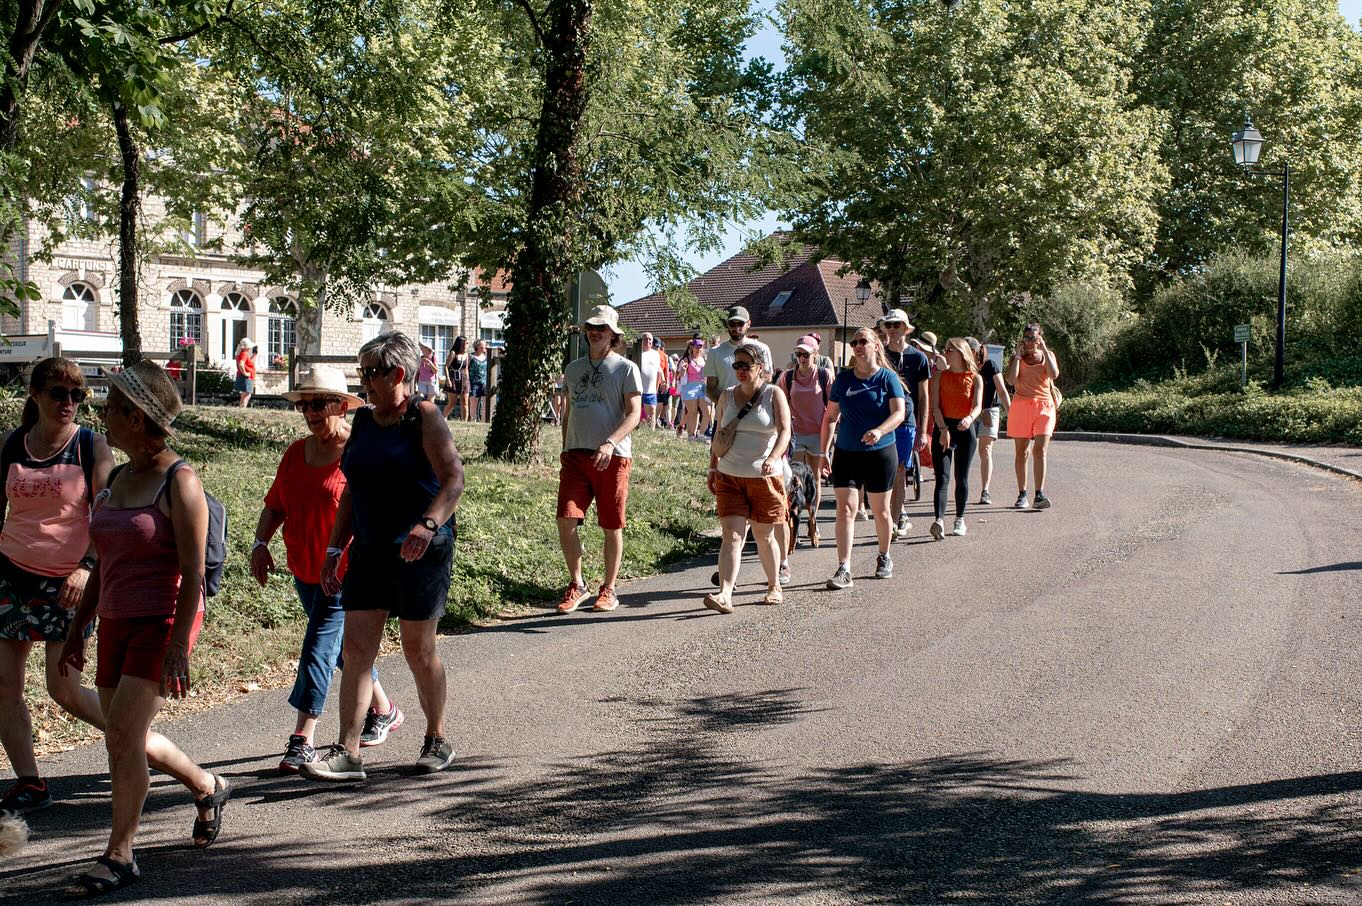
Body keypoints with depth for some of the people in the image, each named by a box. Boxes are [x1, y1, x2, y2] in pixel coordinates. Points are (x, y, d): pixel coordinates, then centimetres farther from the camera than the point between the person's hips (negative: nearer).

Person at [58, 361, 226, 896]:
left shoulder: (179, 482, -13)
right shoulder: (115, 480, 11)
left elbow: (192, 571, -16)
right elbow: (103, 565, 17)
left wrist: (178, 646, -20)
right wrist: (78, 629, 15)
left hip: (163, 623, -8)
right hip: (117, 623, 8)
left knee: (123, 733, -14)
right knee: (126, 738, 13)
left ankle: (119, 857, -3)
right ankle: (207, 788, 36)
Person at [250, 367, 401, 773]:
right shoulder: (295, 453, 9)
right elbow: (274, 505, 14)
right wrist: (261, 543, -1)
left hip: (346, 570, -8)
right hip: (305, 570, 8)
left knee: (319, 646, -12)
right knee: (343, 643, 19)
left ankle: (302, 740, -9)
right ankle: (383, 710, 38)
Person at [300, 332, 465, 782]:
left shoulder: (424, 417, -8)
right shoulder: (363, 420, 13)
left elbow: (454, 478, -19)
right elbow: (351, 492, 17)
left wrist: (428, 524, -35)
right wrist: (334, 549, 11)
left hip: (419, 553, -6)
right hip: (369, 551, 6)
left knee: (419, 649, 3)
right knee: (356, 648, -1)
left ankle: (437, 741, 22)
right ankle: (348, 754, 0)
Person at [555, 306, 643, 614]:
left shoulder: (626, 369, 0)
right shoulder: (573, 369, 15)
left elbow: (633, 414, -8)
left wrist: (610, 443, -23)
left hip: (612, 457, -4)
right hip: (576, 455, 4)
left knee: (611, 527, 4)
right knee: (565, 520, -8)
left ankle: (609, 589, 18)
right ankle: (576, 585, 8)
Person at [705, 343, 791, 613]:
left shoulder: (774, 394, -2)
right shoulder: (727, 396, 10)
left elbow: (784, 431, -13)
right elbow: (718, 436, 17)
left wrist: (773, 458, -29)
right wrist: (712, 469, 12)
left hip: (765, 477, -2)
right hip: (730, 477, 2)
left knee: (764, 535, 9)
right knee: (732, 535, -9)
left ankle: (774, 587, 30)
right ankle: (724, 595, -19)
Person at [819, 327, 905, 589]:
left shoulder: (888, 378, -4)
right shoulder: (843, 379, 5)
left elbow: (899, 413, -15)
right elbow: (830, 417, 10)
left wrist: (879, 430, -34)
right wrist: (823, 451, 5)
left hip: (880, 453, -2)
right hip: (846, 453, 2)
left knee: (880, 510, 11)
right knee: (845, 509, -10)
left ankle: (884, 558, 33)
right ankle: (844, 569, -13)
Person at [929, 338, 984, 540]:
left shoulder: (975, 379, 4)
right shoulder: (940, 376, 5)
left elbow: (977, 406, -8)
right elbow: (935, 405, -3)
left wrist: (970, 418, -30)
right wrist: (943, 429, -16)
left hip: (965, 430, 1)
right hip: (943, 428, -1)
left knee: (962, 477, 8)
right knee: (942, 478, -12)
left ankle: (960, 520, 22)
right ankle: (939, 521, -24)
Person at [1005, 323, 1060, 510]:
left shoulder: (1047, 355, 9)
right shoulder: (1017, 357, 7)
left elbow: (1054, 375, -11)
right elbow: (1011, 380, -10)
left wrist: (1044, 350, -8)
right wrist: (1018, 355, -7)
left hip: (1044, 406, -1)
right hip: (1021, 406, 1)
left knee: (1040, 450, -12)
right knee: (1022, 452, 4)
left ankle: (1040, 494, -18)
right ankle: (1022, 494, 10)